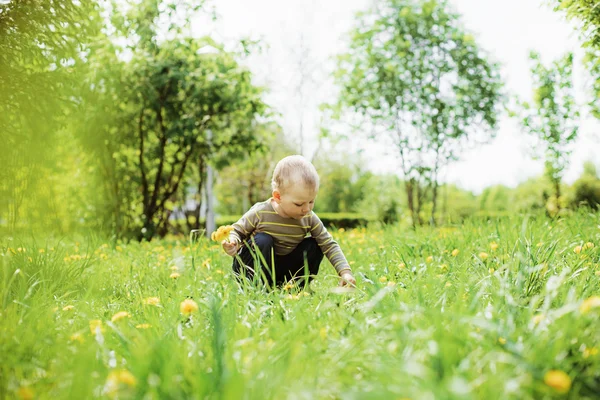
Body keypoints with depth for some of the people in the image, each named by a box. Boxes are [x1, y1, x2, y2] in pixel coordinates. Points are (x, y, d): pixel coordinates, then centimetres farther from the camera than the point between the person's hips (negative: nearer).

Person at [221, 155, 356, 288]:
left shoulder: (309, 218, -12)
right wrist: (233, 244, -31)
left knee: (314, 245, -12)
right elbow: (237, 231, -7)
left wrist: (345, 272, -23)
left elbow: (330, 245, -10)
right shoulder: (260, 213, -21)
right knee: (263, 241, -32)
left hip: (281, 270, 4)